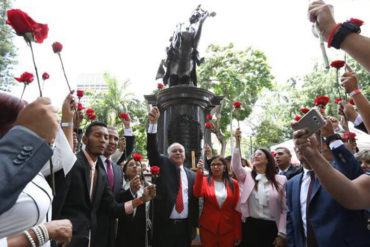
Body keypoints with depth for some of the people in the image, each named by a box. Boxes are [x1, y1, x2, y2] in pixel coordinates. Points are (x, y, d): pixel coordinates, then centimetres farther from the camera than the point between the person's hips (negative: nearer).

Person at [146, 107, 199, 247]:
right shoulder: (162, 165, 1)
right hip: (164, 225, -2)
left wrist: (194, 225, 10)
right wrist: (153, 123, -26)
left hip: (185, 226, 3)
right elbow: (152, 149, -14)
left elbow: (194, 201, 10)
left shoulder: (192, 175, 8)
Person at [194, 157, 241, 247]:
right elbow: (197, 194, -22)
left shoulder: (233, 183, 0)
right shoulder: (205, 181, -2)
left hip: (228, 229, 1)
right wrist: (200, 173, -32)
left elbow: (237, 209, 1)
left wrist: (237, 233, 0)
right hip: (207, 228, 0)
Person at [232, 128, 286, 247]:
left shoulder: (280, 180, 0)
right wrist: (237, 142, -22)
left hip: (272, 228, -1)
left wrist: (281, 234, -5)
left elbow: (285, 209, -1)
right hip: (250, 226, 1)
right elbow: (235, 166, -16)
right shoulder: (247, 176, 5)